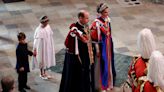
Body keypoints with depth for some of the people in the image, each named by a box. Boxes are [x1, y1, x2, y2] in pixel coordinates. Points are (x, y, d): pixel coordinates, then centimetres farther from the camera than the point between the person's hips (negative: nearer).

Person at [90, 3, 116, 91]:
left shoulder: (107, 19, -1)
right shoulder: (97, 23, -24)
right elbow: (94, 38, -19)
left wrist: (110, 43, 17)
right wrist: (97, 50, -16)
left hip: (109, 45, 8)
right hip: (102, 46, -7)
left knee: (109, 63, 18)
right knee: (102, 65, 3)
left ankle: (108, 82, 35)